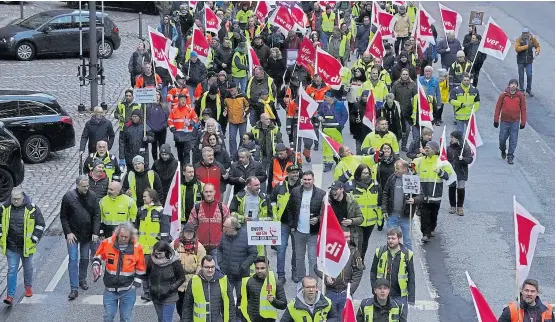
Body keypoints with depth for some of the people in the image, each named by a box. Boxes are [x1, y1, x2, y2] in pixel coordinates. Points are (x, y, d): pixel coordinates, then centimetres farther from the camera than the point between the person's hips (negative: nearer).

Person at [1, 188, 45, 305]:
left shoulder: (32, 208, -9)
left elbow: (40, 224, -1)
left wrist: (34, 239, -6)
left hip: (27, 246, 0)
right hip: (11, 247, 0)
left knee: (28, 268, 17)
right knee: (12, 270, -4)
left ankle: (28, 286, 41)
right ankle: (10, 296, -5)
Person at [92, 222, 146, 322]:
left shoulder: (137, 247, -9)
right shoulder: (107, 243, -9)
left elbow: (141, 269, 2)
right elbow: (98, 257, 8)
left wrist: (136, 285, -1)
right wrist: (96, 265, -12)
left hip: (128, 290, -1)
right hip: (110, 288, 1)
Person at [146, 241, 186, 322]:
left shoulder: (174, 262, -16)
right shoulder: (152, 260, -7)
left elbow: (182, 278, -5)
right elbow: (147, 275, 11)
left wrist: (171, 288, -13)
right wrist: (148, 287, 3)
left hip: (169, 297, -4)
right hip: (156, 297, 4)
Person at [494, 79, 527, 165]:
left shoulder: (520, 95, -1)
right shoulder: (503, 95, -2)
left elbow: (523, 109, 2)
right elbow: (498, 107, 2)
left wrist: (523, 122, -1)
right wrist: (496, 120, -1)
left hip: (515, 122, 0)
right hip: (504, 121, 0)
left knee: (513, 141, 0)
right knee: (502, 138, 7)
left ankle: (510, 157, 10)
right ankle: (503, 150, 37)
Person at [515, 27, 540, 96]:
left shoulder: (532, 39, -1)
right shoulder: (518, 40, -8)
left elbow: (537, 46, 14)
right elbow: (517, 49, -22)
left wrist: (537, 51, -7)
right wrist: (527, 46, -23)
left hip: (529, 61, 1)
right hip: (521, 61, -1)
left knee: (529, 75, -3)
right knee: (521, 76, 7)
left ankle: (528, 89, 16)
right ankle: (521, 90, 21)